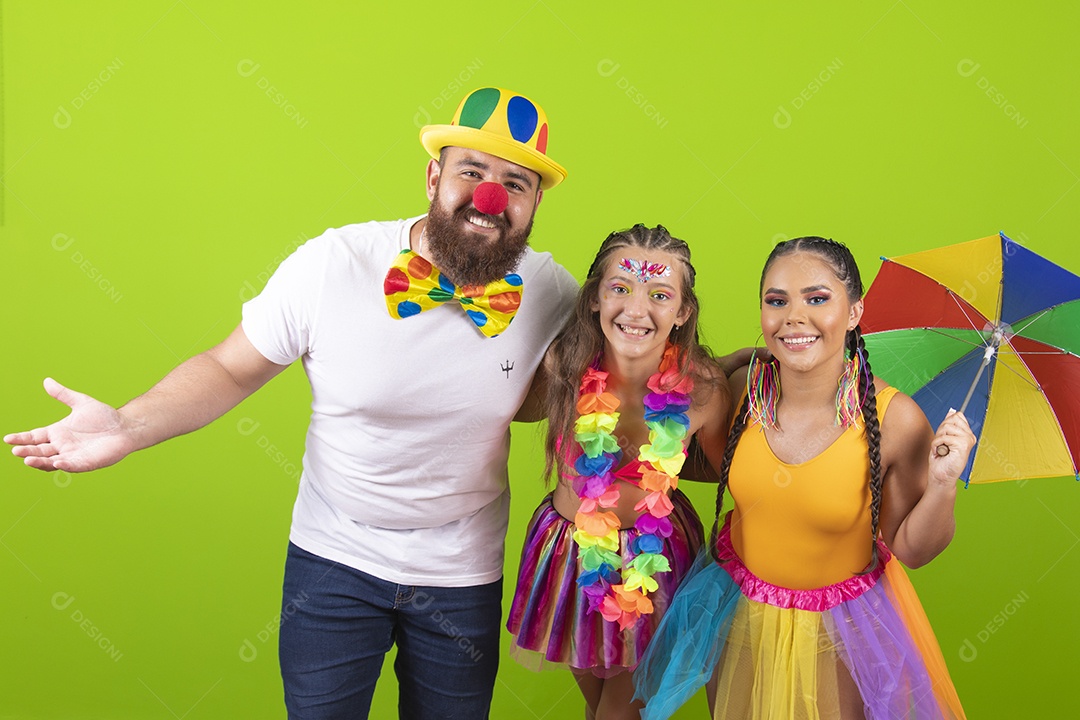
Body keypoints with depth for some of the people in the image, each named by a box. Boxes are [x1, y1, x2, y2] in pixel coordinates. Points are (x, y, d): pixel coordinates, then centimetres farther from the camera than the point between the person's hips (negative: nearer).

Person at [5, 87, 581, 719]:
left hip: (465, 576, 2)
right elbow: (231, 368, -9)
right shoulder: (331, 265, -20)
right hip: (335, 558, -1)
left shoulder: (554, 293, -13)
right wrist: (129, 427, -23)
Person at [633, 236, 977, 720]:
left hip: (839, 629, -3)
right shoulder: (744, 384, -15)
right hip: (739, 611, 3)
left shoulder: (895, 420, -24)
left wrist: (943, 484, -28)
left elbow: (909, 549, -13)